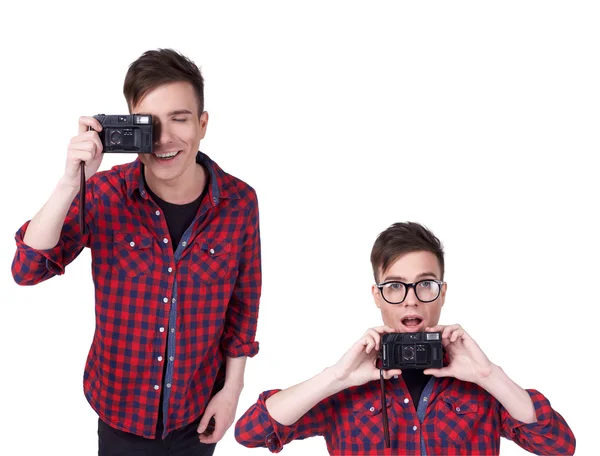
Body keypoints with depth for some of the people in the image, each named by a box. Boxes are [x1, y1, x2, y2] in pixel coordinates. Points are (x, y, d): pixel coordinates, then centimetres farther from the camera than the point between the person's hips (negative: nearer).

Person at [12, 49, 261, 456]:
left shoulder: (239, 202, -14)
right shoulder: (103, 195, -16)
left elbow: (244, 301, -3)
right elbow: (28, 269, -21)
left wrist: (233, 388, 0)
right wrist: (72, 183, -33)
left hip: (198, 410, 1)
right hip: (121, 407, 0)